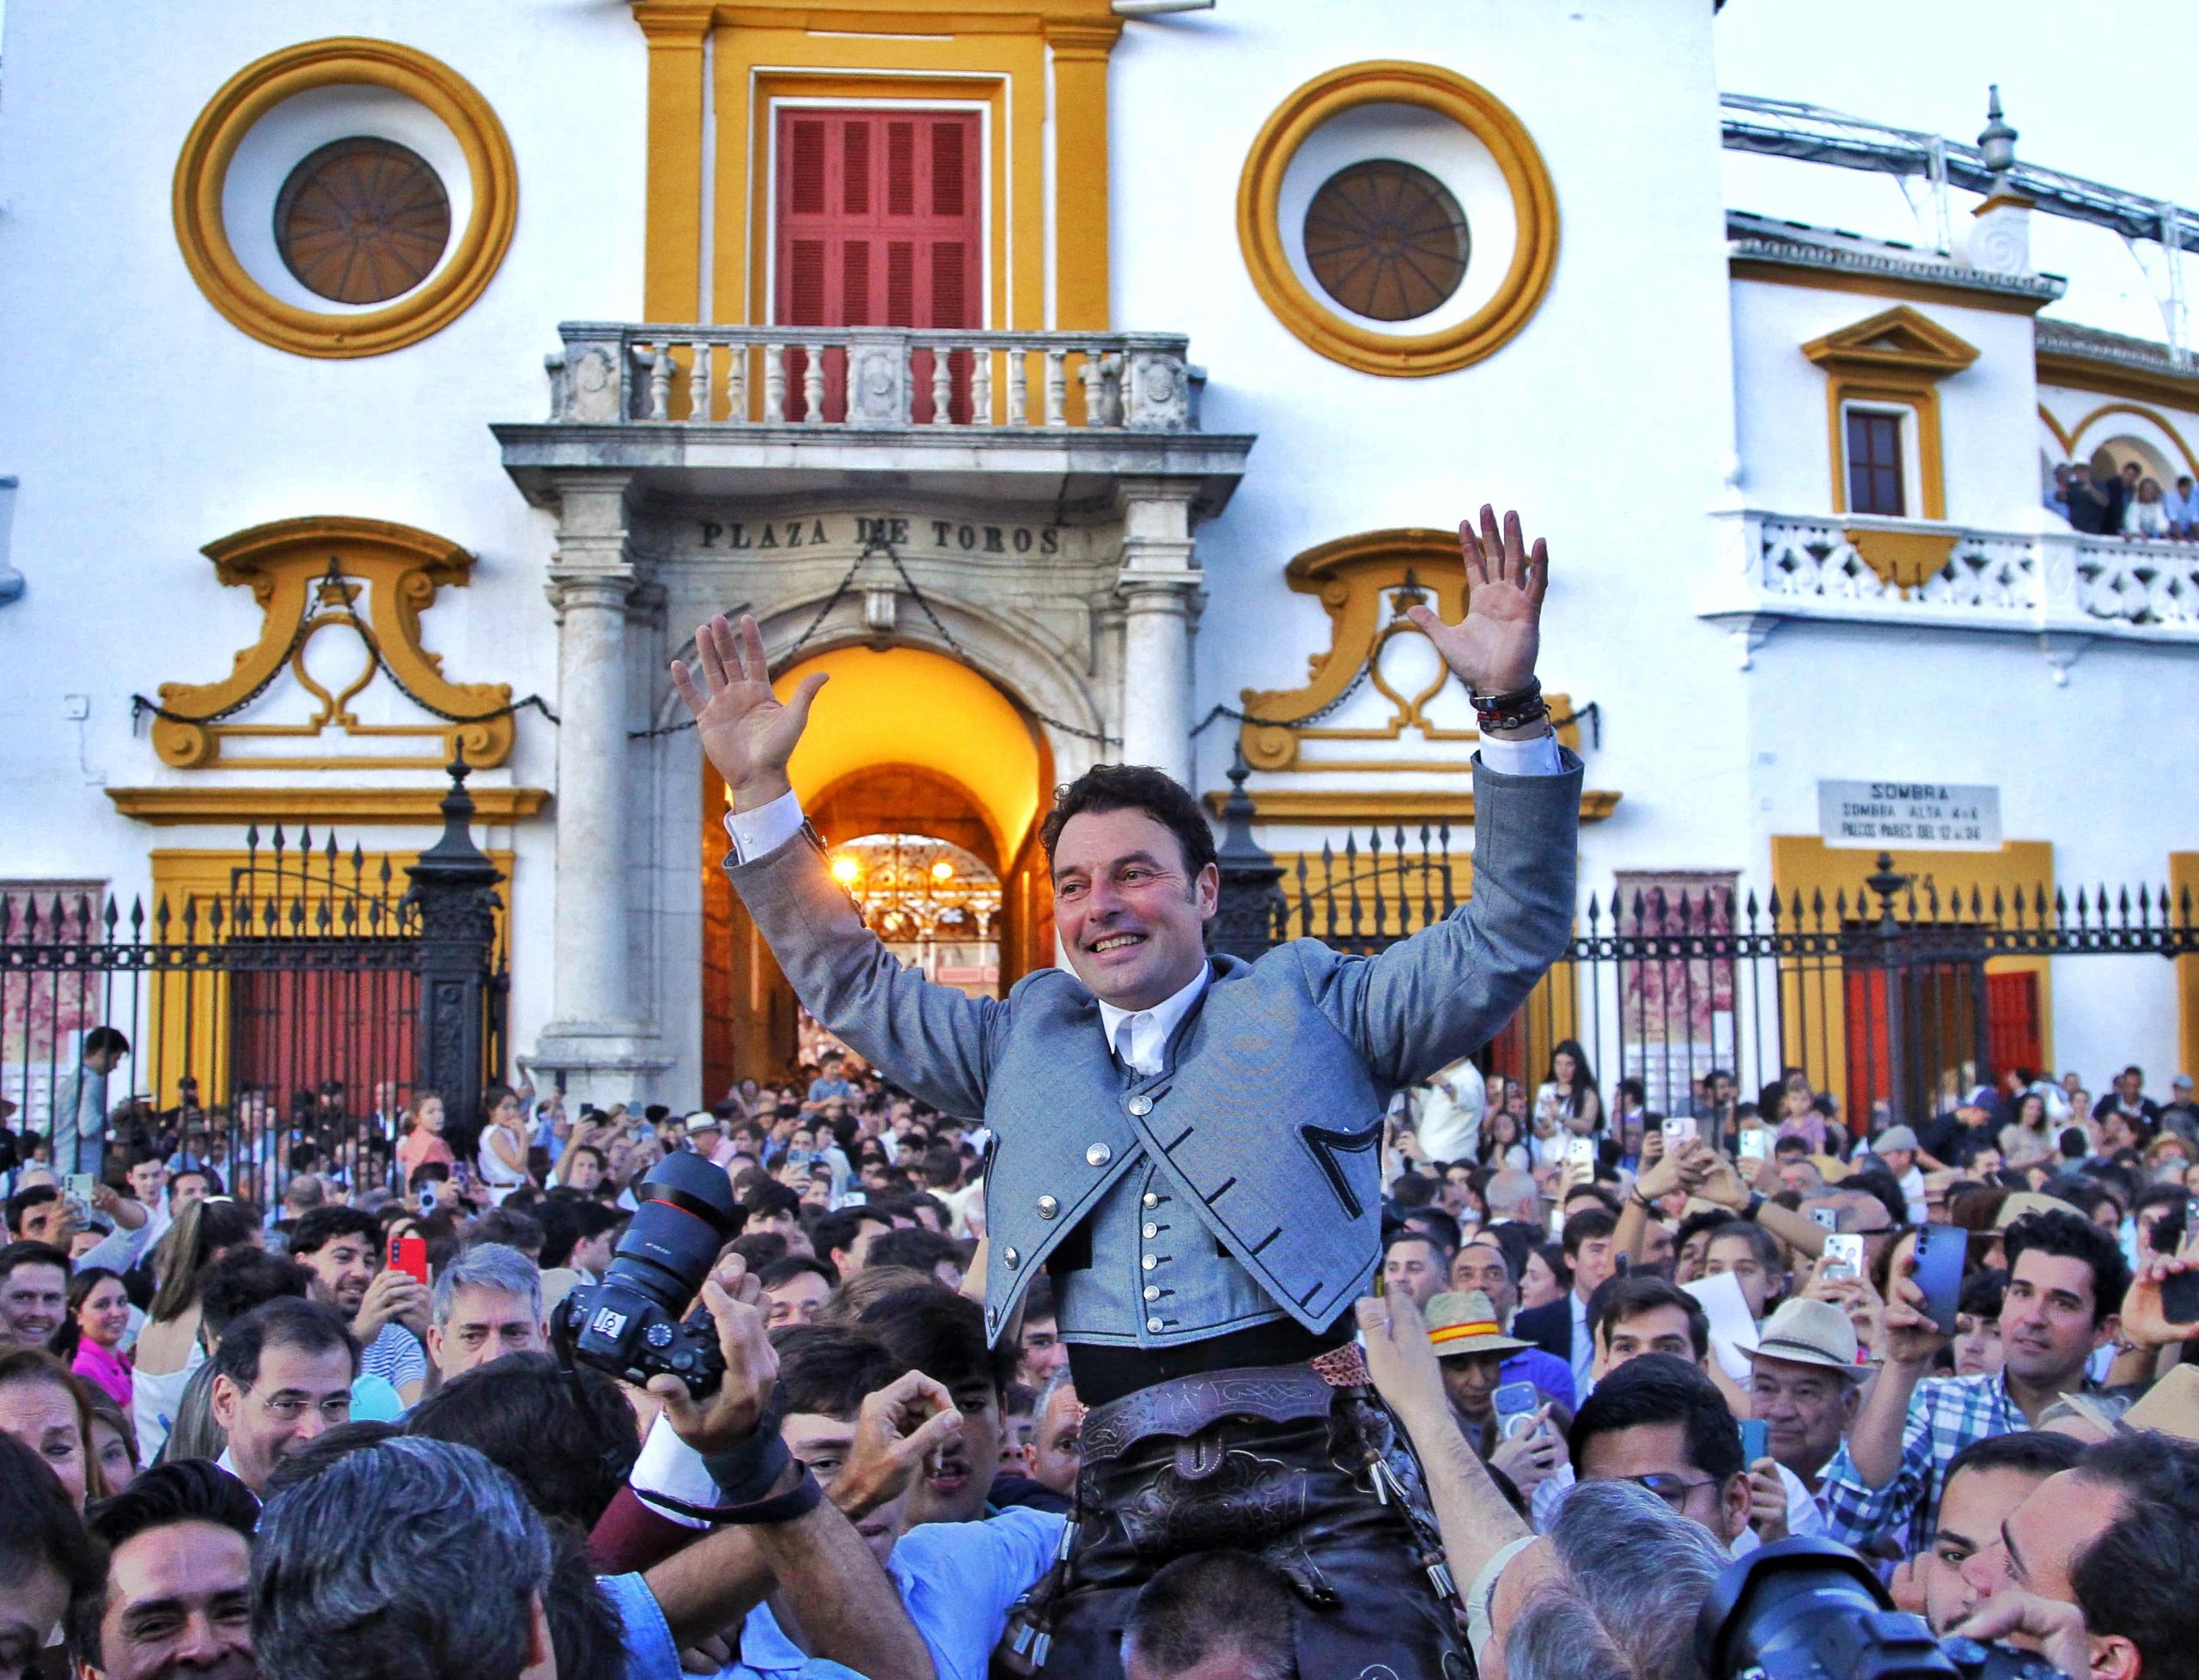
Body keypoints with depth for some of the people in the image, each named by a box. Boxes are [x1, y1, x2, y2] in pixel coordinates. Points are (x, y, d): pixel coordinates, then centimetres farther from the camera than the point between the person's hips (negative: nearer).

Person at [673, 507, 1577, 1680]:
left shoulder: (1306, 1004, 12)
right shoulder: (1026, 1037, 21)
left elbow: (1507, 938, 5)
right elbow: (850, 984, 28)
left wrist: (1510, 708, -5)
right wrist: (761, 790, 21)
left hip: (1314, 1485, -2)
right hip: (1121, 1502, 3)